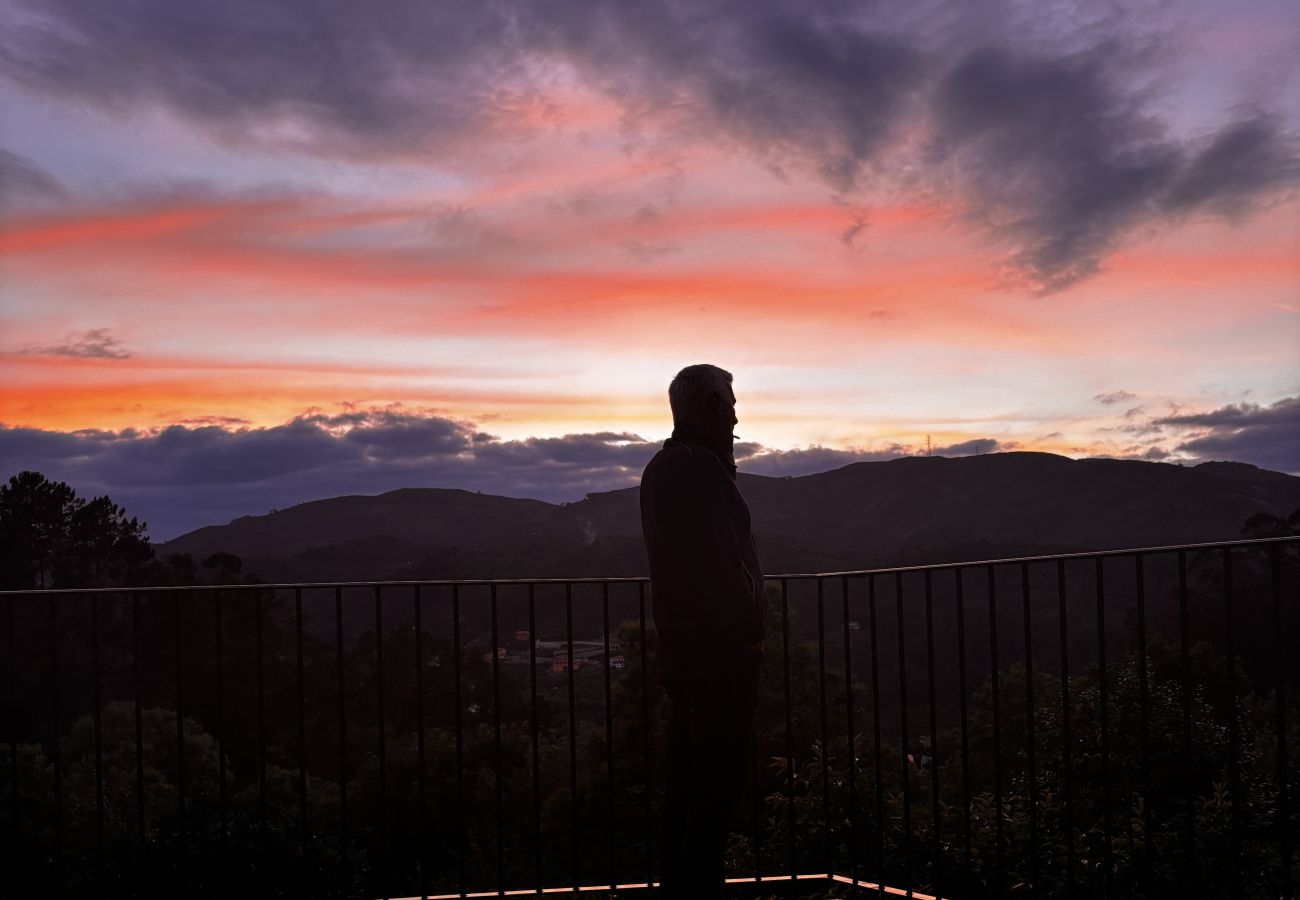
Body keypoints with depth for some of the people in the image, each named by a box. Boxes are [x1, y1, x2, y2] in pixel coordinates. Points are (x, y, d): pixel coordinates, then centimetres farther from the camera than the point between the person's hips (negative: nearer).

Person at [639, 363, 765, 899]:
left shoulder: (661, 466, 15)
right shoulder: (700, 466, -15)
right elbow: (722, 558, -19)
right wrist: (748, 631, -13)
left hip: (681, 642, 10)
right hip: (721, 643, -10)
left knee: (688, 771, 15)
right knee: (721, 774, -5)